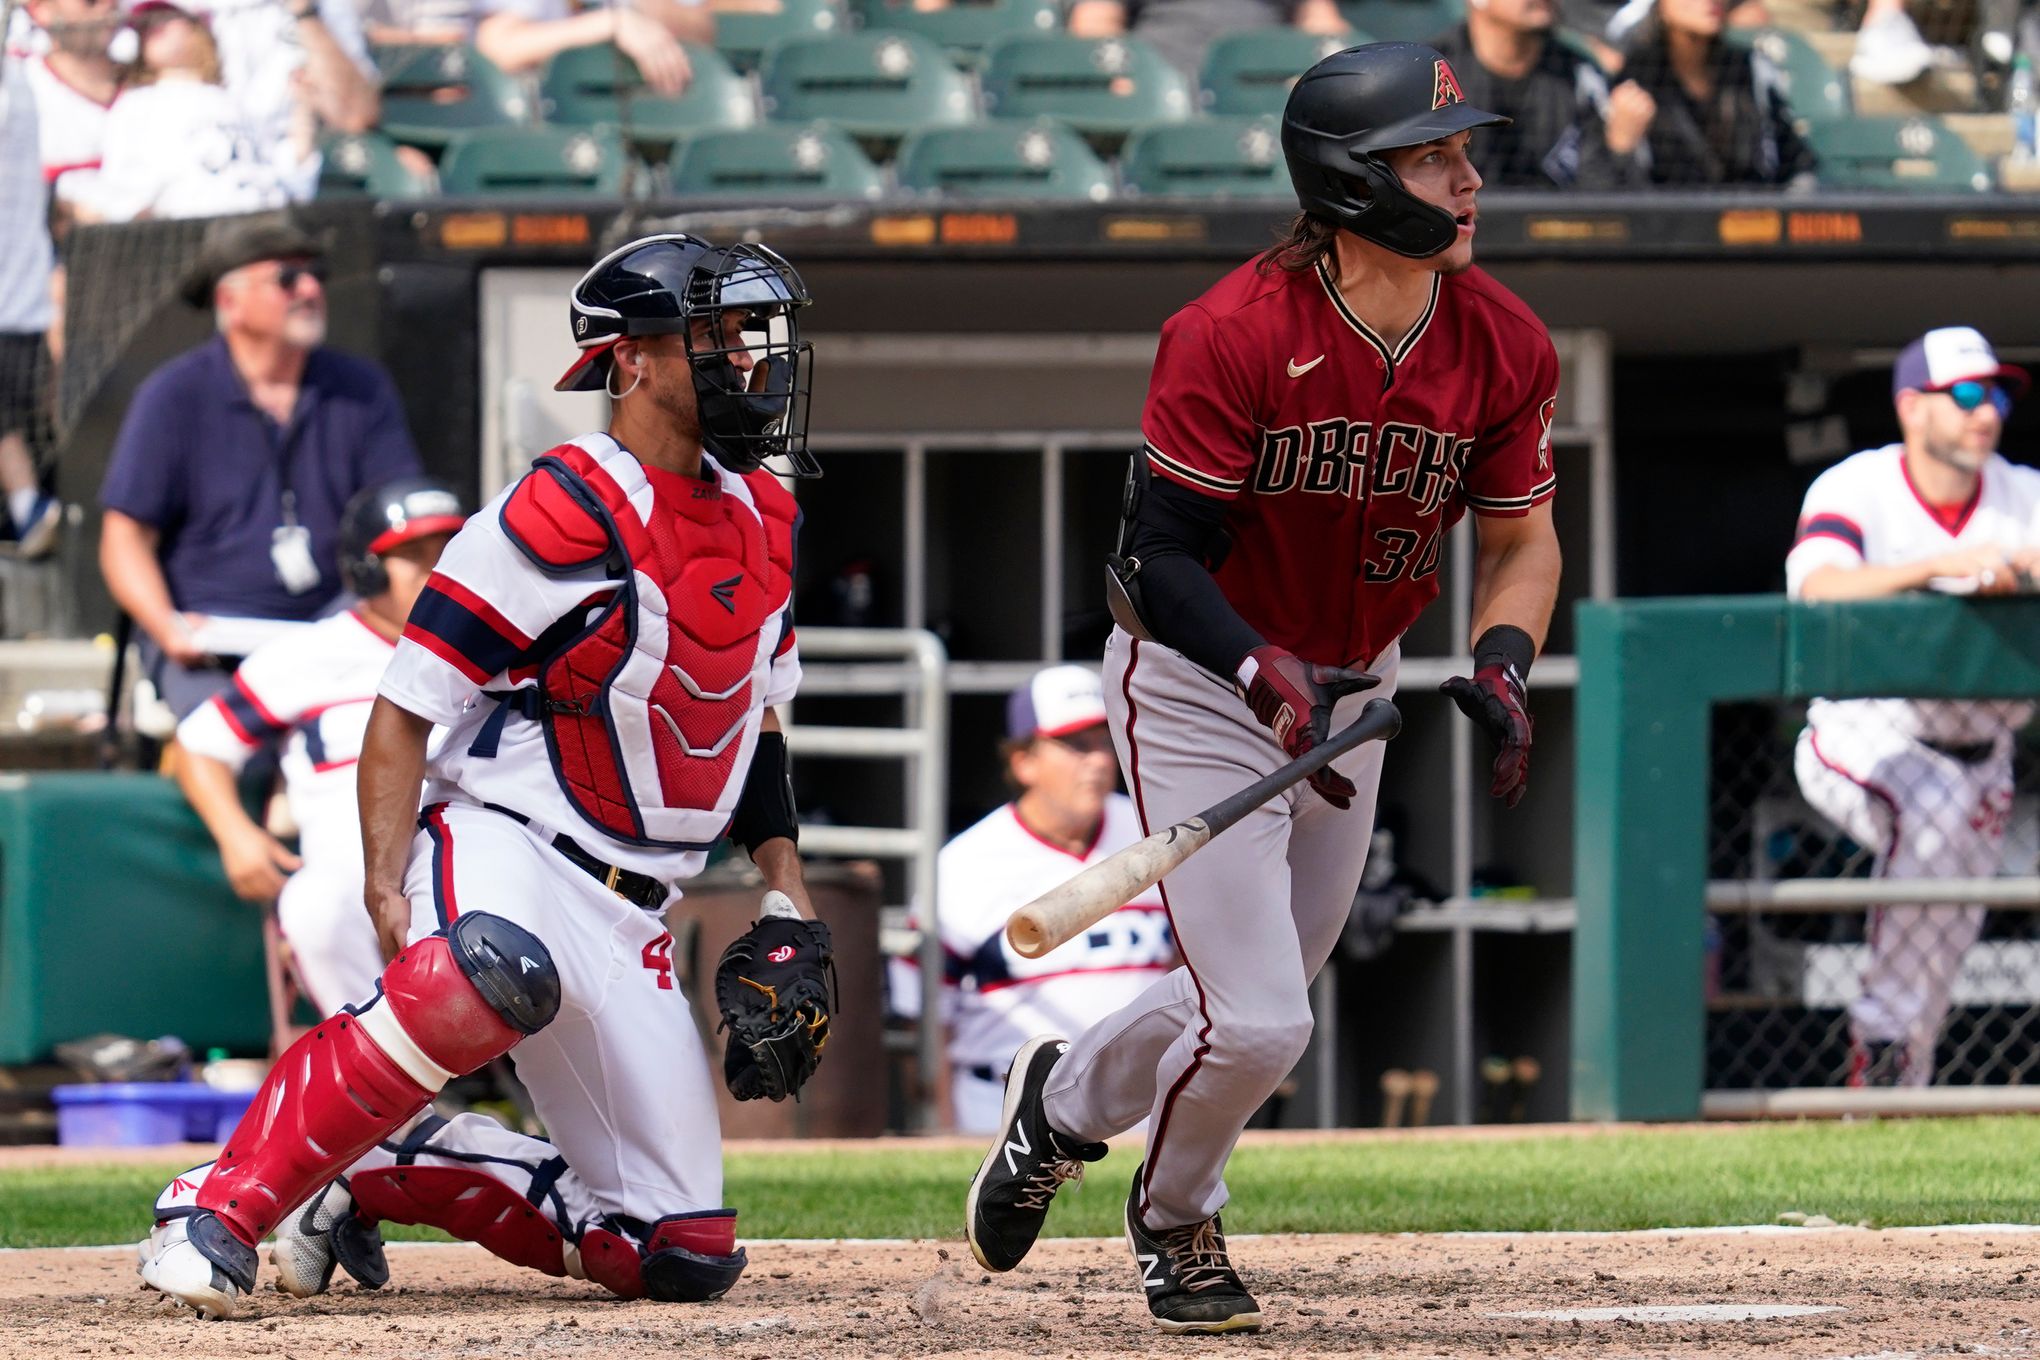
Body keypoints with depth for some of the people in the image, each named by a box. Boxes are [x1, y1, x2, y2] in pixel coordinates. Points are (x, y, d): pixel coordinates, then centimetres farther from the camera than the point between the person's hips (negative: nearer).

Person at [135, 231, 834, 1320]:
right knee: (491, 973, -45)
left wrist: (788, 903, 14)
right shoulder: (567, 514, -12)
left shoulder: (762, 518, 11)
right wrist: (387, 887, -24)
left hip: (630, 916, 7)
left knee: (683, 1258, 0)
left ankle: (375, 1171, 16)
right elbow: (405, 706, -13)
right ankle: (219, 1207, -32)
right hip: (501, 847, -7)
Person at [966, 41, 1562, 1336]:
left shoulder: (1504, 345, -12)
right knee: (1257, 1025, -12)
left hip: (1353, 685, 6)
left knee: (1259, 1009, 17)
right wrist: (1267, 675, -39)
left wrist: (1502, 666, -20)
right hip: (1196, 682, -6)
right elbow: (1161, 559, -23)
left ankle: (1067, 1100, 48)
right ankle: (1177, 1221, 20)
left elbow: (1522, 539, 1)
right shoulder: (1234, 336, -27)